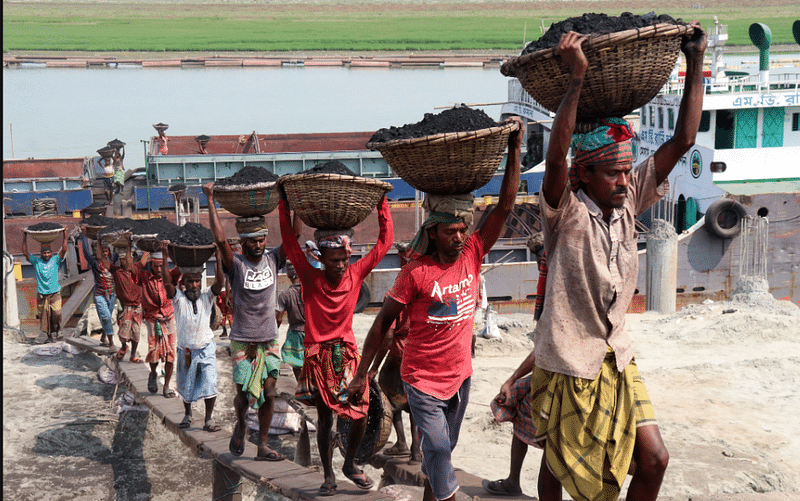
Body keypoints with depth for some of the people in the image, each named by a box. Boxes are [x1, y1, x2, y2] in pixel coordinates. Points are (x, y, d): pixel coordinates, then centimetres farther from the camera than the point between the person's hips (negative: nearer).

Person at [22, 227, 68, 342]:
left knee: (57, 312, -18)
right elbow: (25, 253, -1)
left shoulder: (55, 260, 3)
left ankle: (57, 329, 6)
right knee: (44, 315, 3)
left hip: (55, 293, -1)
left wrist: (64, 235, -11)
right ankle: (49, 335, 16)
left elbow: (64, 250, -6)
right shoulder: (36, 261, 4)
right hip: (41, 294, 1)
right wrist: (24, 237, -5)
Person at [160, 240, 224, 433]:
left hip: (206, 348, 0)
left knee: (209, 385, -9)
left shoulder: (207, 296, -6)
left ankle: (208, 420, 2)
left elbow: (219, 281, -22)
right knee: (185, 387, 14)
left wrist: (218, 256, -31)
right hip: (185, 350, 0)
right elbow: (167, 282, -25)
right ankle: (187, 414, 37)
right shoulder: (178, 298, -10)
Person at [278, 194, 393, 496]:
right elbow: (289, 242, -13)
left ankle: (350, 464, 22)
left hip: (347, 353, 2)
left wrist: (382, 203, -4)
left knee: (360, 415, -3)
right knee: (325, 417, 4)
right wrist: (284, 204, -14)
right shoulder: (311, 279, -7)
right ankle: (329, 475, 19)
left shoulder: (356, 274, -2)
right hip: (318, 355, -2)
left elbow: (385, 241, 0)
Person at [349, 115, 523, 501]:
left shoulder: (472, 254, -5)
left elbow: (505, 206, -9)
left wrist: (514, 149, -16)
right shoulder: (416, 273, -17)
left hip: (460, 377, 5)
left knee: (441, 452, 18)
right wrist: (361, 374, -8)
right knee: (439, 451, -12)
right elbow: (383, 322, -9)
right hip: (422, 382, -5)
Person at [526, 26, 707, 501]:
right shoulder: (566, 213, -15)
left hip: (617, 359, 5)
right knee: (558, 463, 11)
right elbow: (556, 157, -35)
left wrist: (696, 62, -6)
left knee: (654, 458, 2)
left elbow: (682, 141, -2)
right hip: (567, 363, -5)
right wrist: (577, 76, -40)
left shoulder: (628, 203, 0)